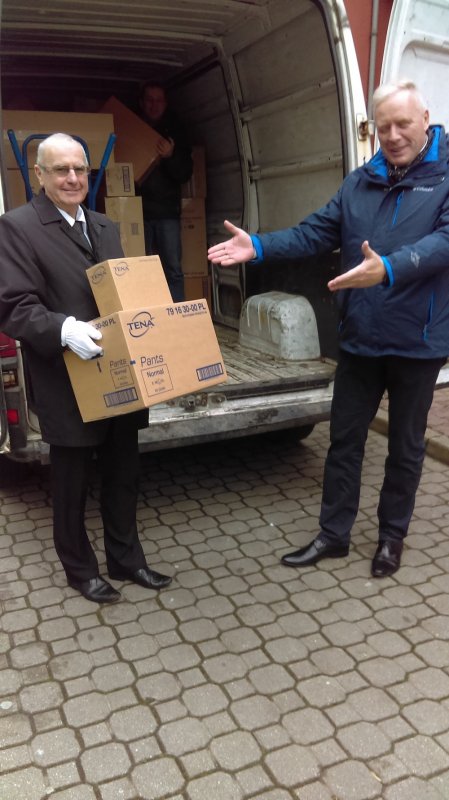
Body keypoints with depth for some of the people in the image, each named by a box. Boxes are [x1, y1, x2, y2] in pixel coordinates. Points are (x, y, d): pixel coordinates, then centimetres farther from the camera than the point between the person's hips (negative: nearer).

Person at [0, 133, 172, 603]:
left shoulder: (105, 228, 15)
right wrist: (64, 330, -31)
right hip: (68, 385, -6)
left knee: (123, 475, 16)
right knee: (71, 483, 10)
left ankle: (126, 559, 33)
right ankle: (80, 570, 30)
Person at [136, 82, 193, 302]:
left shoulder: (174, 133, 11)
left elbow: (185, 174, 5)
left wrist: (171, 156, -14)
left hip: (167, 211, 0)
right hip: (139, 210, 0)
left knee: (173, 270, -6)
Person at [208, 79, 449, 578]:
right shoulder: (360, 181, 7)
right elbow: (317, 232, 2)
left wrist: (389, 270, -41)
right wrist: (259, 247, -12)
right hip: (360, 337, 4)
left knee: (405, 445, 12)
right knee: (344, 439, 11)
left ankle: (392, 536, 31)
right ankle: (333, 534, 27)